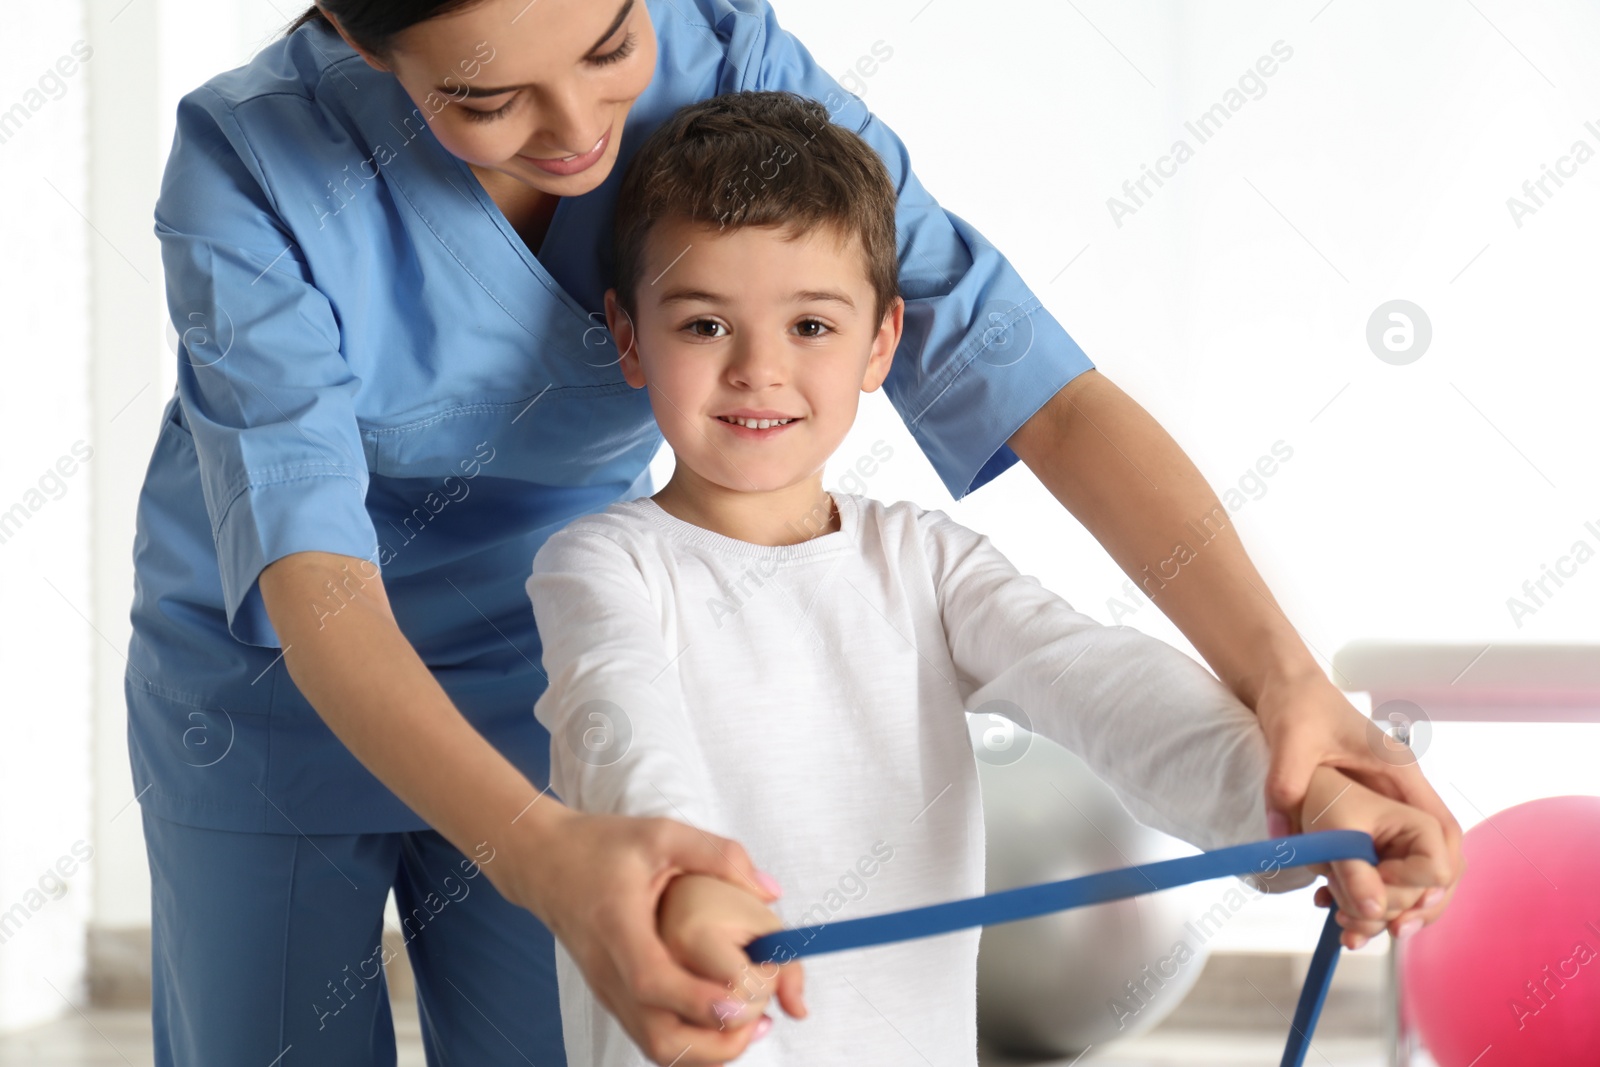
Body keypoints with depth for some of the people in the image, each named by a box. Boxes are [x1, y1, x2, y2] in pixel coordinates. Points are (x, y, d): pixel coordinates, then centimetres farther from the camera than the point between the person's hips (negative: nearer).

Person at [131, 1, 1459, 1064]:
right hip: (276, 688, -2)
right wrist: (541, 850, -58)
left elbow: (1044, 388, -28)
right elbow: (309, 578, -40)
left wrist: (1283, 672, -43)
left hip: (537, 681, 2)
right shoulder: (253, 169, -30)